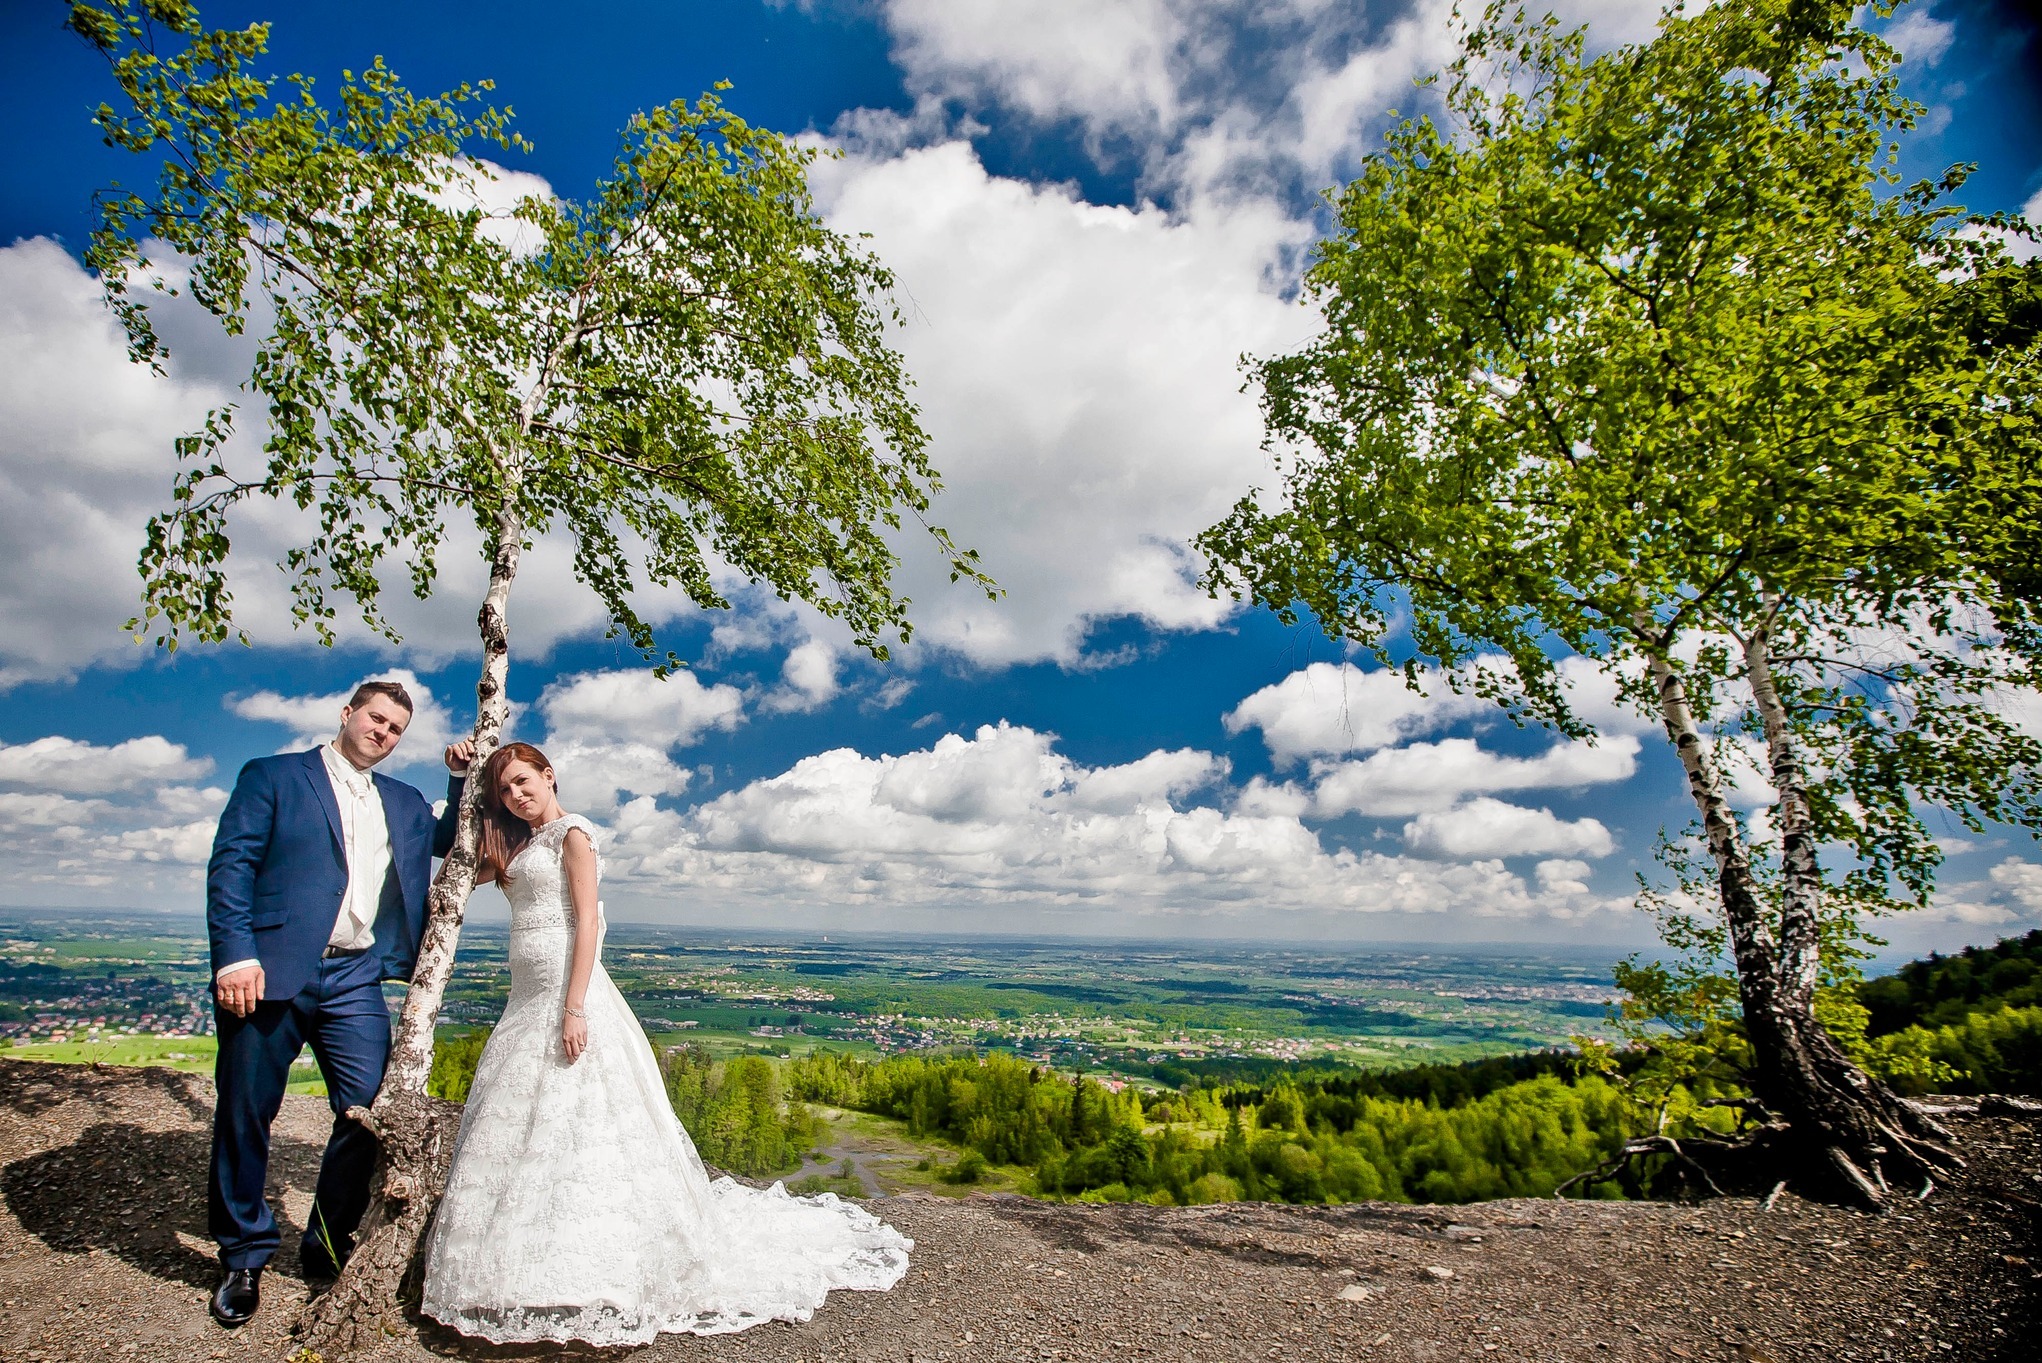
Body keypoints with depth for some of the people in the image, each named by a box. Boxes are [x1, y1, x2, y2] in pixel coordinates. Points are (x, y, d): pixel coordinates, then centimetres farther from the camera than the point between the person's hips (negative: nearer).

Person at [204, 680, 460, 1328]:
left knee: (370, 1110, 1)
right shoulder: (272, 776, 5)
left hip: (356, 980, 4)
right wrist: (235, 955, -15)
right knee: (244, 1116, 7)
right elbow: (230, 863, -3)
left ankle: (327, 1245, 22)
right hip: (272, 972, -3)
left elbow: (451, 840, 26)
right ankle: (245, 1256, 26)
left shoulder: (404, 802, 18)